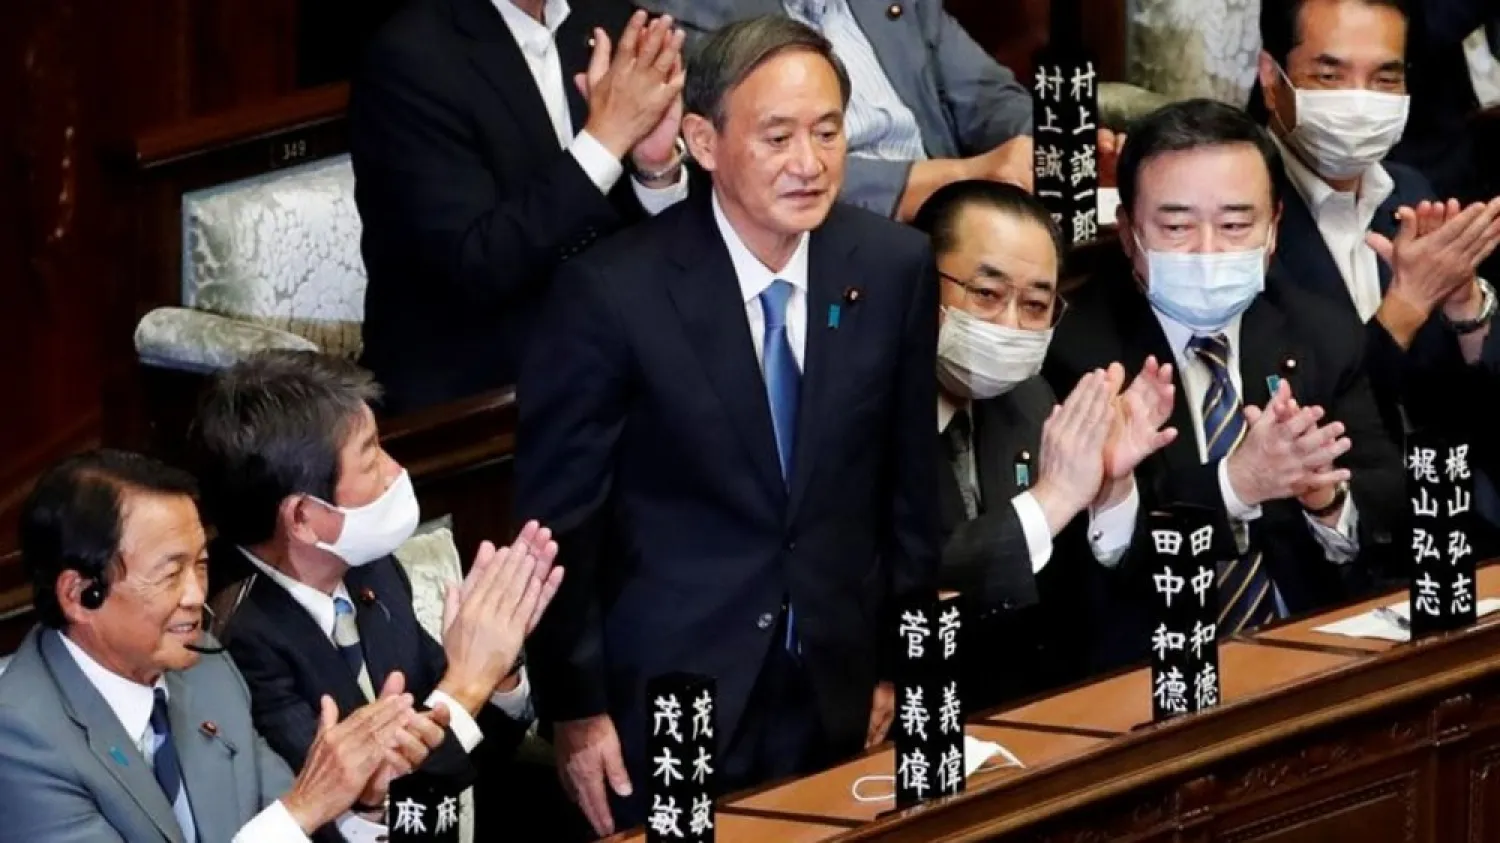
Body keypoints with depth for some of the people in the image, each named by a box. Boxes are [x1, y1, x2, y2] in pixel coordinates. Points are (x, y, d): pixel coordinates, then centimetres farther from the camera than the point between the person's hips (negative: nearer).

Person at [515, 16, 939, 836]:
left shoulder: (893, 267, -4)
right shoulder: (614, 292, -16)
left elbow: (907, 481, 6)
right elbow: (557, 513, -9)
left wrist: (897, 662, 9)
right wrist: (574, 708, -7)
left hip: (836, 697, 4)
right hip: (670, 698, -4)